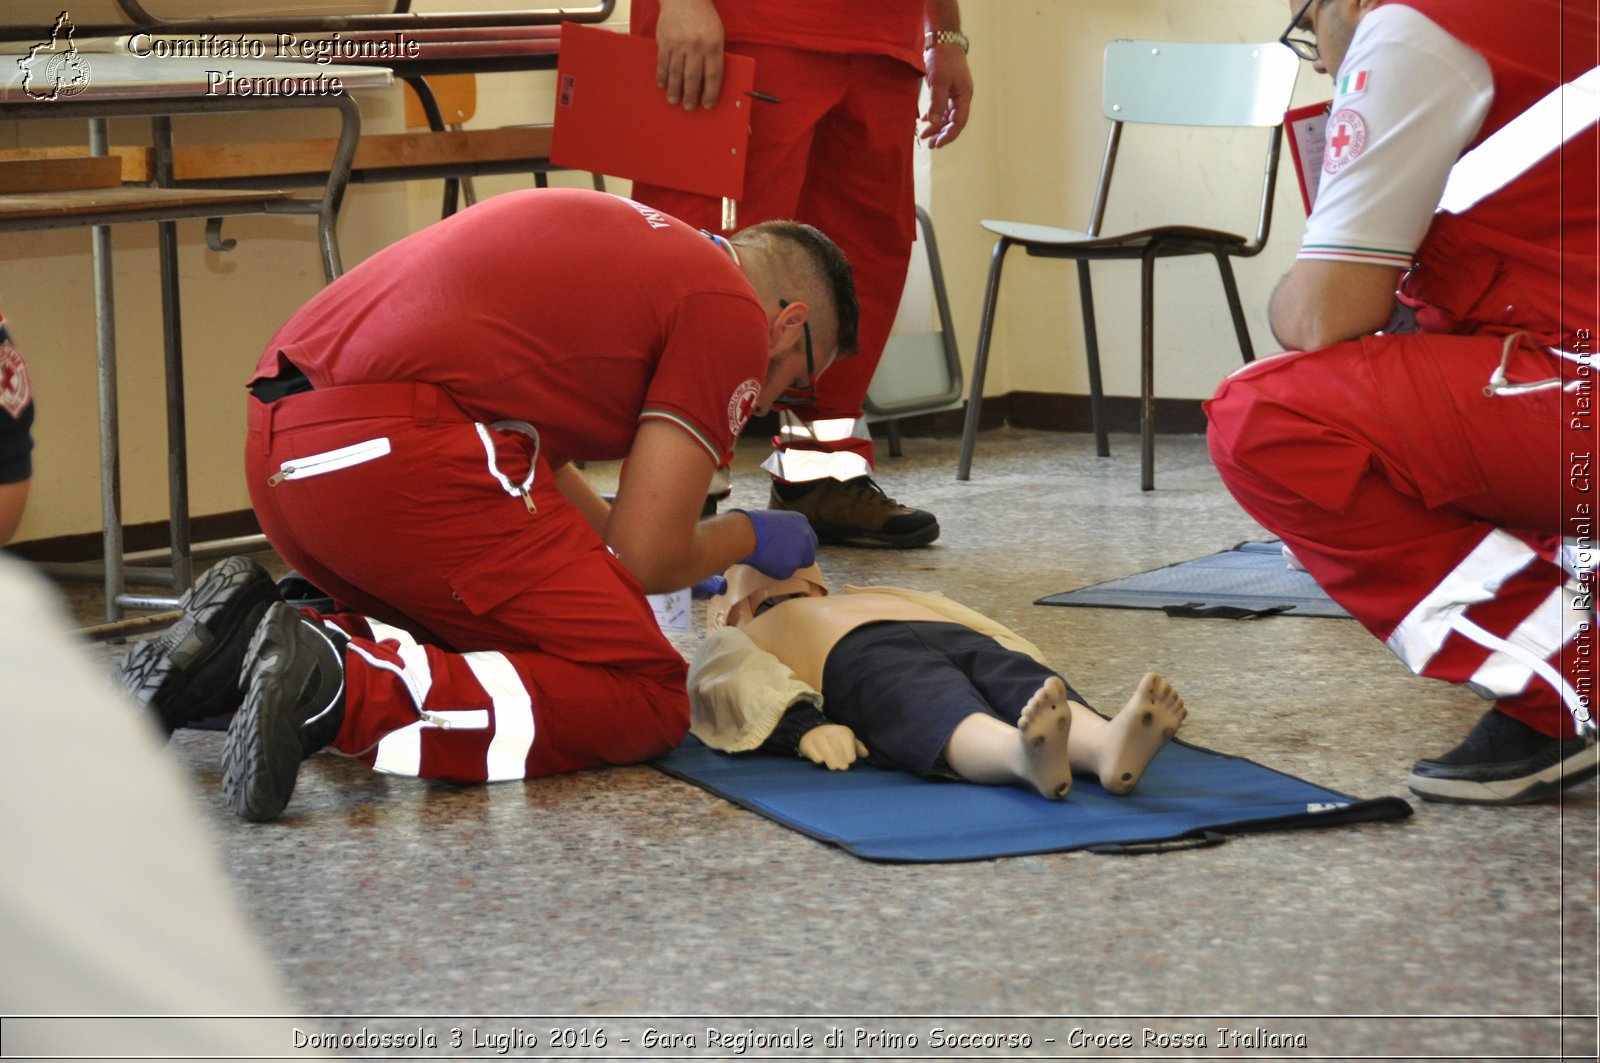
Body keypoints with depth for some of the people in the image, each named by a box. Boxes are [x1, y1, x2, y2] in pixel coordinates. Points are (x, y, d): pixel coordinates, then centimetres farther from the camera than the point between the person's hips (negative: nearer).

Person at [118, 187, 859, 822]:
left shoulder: (612, 233, 30)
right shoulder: (733, 313, 4)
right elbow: (645, 558, 1)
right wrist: (749, 537, 20)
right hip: (398, 449, -10)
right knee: (645, 699, -3)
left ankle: (251, 638, 6)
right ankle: (345, 692, -19)